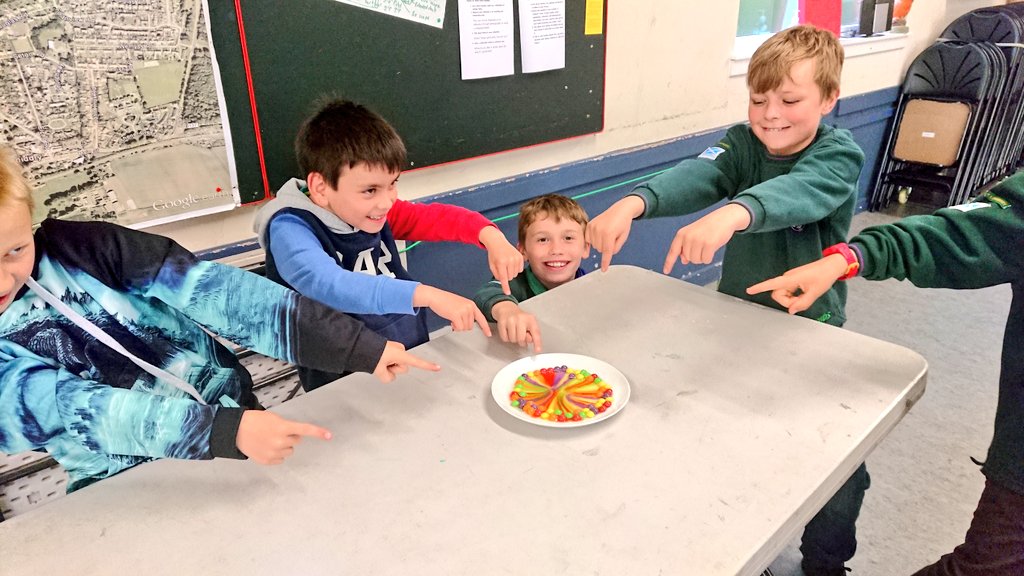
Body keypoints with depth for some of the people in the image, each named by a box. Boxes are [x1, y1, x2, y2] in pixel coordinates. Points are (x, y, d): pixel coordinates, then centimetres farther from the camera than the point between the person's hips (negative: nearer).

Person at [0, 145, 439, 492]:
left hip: (230, 407, 1)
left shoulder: (78, 247, -12)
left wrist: (359, 346, -28)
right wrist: (225, 430, -41)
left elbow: (213, 291, -21)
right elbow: (83, 409, -25)